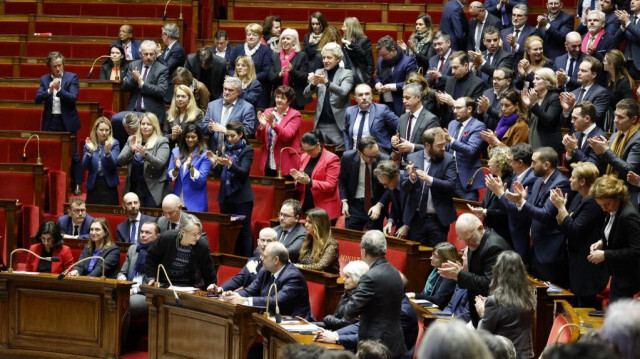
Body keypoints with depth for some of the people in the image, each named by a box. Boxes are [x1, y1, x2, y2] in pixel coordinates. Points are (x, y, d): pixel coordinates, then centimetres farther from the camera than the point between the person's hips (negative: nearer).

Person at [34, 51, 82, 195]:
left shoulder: (72, 77, -2)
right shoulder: (44, 79, 7)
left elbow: (73, 97, -12)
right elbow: (37, 98, -2)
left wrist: (59, 90, -25)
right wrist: (49, 90, -20)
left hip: (67, 122, -3)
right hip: (50, 122, 3)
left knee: (73, 155, 1)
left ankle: (76, 185, 6)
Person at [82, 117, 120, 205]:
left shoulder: (114, 144, 1)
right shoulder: (89, 144, 6)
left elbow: (113, 164, -11)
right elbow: (85, 166, -3)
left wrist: (107, 152, -29)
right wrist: (90, 151, -18)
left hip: (109, 185, -2)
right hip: (93, 185, 2)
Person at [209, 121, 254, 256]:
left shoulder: (247, 150, -3)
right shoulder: (226, 149, 11)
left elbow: (243, 171, -17)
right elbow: (218, 174, 10)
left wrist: (229, 164, -34)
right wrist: (214, 163, -9)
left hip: (241, 198, -5)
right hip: (226, 196, 5)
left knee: (244, 232, -4)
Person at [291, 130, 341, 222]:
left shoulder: (332, 159, -6)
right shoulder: (304, 157, 13)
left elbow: (330, 186, -11)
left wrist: (309, 182, -23)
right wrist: (298, 179, -4)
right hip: (306, 206, 5)